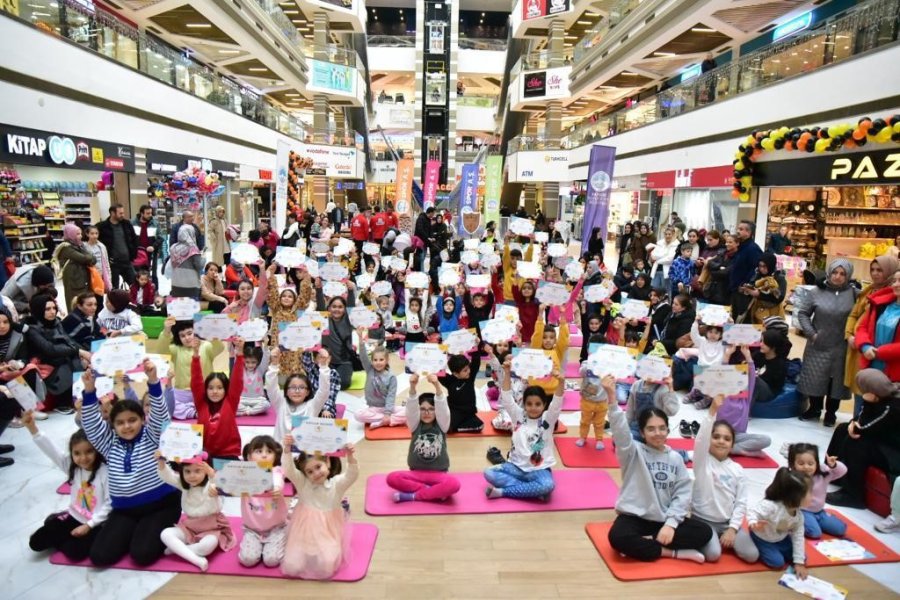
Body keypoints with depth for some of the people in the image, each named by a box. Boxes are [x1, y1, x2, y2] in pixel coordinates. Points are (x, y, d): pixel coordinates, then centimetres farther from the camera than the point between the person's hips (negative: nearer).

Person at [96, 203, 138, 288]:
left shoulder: (127, 224, 5)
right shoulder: (102, 226, -8)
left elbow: (134, 240, 13)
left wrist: (133, 256, 7)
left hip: (127, 262, 4)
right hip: (113, 263, -4)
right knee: (113, 288, 5)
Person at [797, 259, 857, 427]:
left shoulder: (853, 293, -4)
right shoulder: (817, 291, -2)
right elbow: (802, 313, 3)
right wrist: (811, 333, -5)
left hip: (841, 347, -1)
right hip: (818, 346, 1)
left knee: (836, 380, 10)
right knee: (815, 378, 9)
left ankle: (831, 413, 27)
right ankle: (814, 409, 29)